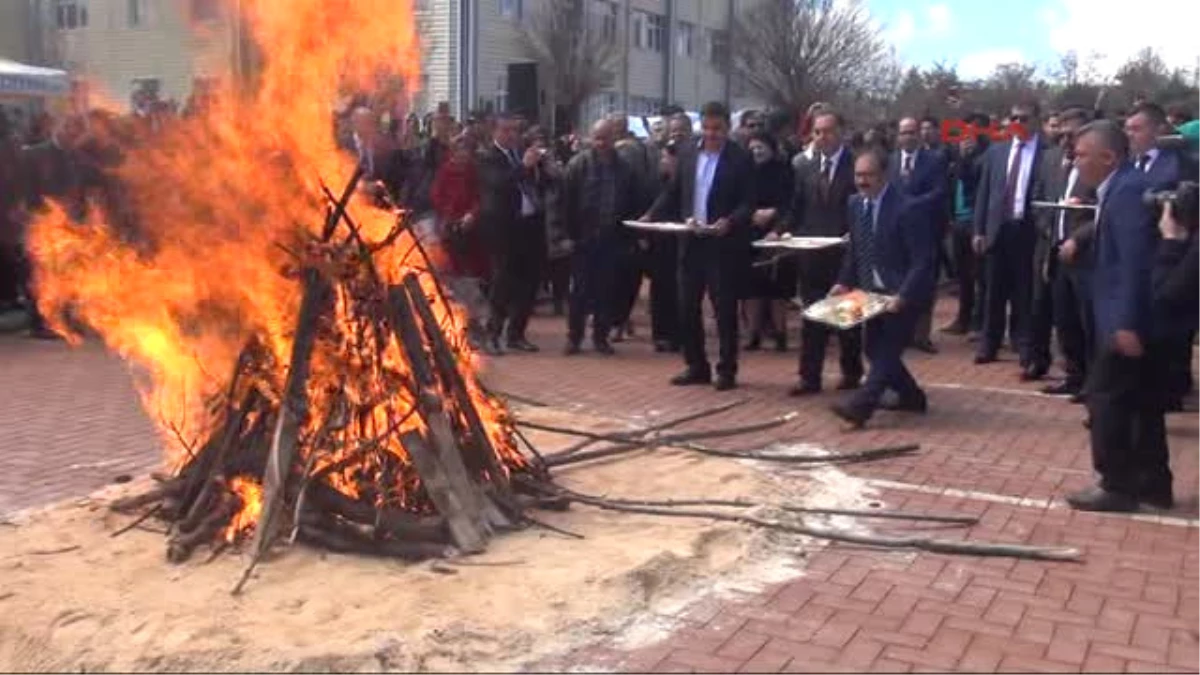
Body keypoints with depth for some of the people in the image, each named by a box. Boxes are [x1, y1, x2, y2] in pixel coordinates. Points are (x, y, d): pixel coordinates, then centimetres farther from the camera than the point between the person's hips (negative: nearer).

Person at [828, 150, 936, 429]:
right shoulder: (855, 203, 2)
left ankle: (861, 405, -19)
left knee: (887, 350, -12)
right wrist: (844, 281, 3)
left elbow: (922, 260, -21)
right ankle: (912, 397, 30)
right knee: (875, 349, 12)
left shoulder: (908, 208, -20)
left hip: (903, 294, -8)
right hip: (873, 290, 8)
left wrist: (903, 296, -29)